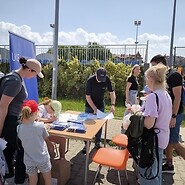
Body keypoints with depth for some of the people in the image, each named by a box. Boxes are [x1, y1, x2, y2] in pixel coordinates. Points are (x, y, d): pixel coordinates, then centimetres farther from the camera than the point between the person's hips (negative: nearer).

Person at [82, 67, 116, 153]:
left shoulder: (107, 79, -16)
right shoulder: (90, 80, -24)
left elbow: (112, 92, -8)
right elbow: (88, 97, -21)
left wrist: (112, 105, -22)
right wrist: (95, 109, -24)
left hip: (101, 105, 3)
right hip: (90, 105, -2)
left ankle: (98, 142, 24)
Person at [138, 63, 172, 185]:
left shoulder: (152, 96, -24)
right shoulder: (167, 95, 4)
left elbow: (149, 124, -29)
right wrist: (141, 111, 9)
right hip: (163, 138, 9)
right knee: (156, 170, 27)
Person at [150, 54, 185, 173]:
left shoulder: (174, 76, -16)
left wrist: (173, 116, -22)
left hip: (174, 114, -9)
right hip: (166, 114, 9)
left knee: (173, 142, -2)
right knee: (167, 140, 15)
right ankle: (169, 165, 29)